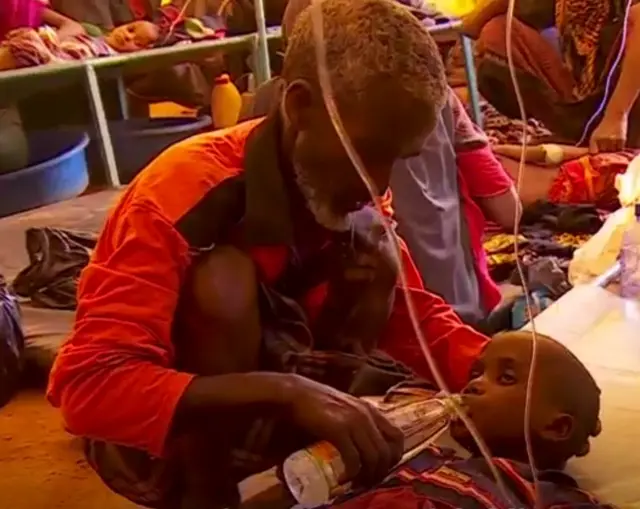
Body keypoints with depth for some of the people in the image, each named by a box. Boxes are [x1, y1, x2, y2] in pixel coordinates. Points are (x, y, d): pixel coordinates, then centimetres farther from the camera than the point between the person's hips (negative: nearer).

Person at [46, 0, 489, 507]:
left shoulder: (338, 188, -11)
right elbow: (87, 386, -37)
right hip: (150, 438, -5)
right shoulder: (184, 192, -30)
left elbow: (413, 313, 0)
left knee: (371, 248, -13)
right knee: (224, 277, -32)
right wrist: (285, 392, -47)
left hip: (261, 425, 6)